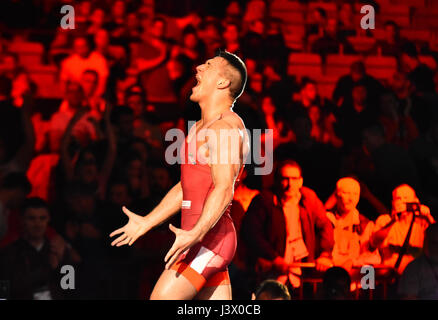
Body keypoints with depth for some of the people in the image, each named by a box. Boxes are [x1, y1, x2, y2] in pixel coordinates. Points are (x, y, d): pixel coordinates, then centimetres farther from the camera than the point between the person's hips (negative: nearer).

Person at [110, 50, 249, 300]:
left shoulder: (225, 127, -12)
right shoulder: (200, 128, 21)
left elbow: (224, 189, -24)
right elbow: (185, 188, 28)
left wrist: (195, 234, -35)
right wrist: (145, 223, 30)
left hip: (209, 238, -10)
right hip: (203, 237, 10)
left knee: (161, 299, -12)